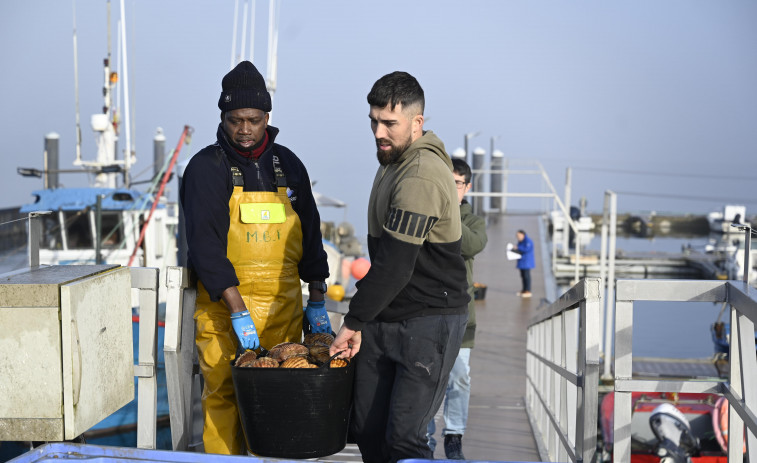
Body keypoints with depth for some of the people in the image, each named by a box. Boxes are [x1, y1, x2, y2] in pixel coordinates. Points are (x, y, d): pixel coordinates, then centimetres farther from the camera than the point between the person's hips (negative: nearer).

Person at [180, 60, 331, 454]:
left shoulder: (287, 164, 11)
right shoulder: (206, 167, -3)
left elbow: (310, 233, 17)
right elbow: (205, 243, -12)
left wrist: (317, 302, 12)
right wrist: (238, 310, -20)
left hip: (284, 304, 3)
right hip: (224, 304, -3)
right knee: (224, 396, -3)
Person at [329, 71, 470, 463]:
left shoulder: (422, 176, -20)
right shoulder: (393, 163, 13)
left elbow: (394, 265, -22)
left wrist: (354, 321, -14)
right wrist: (360, 320, 17)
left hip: (428, 320, -9)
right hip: (383, 319, 9)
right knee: (366, 430, 8)